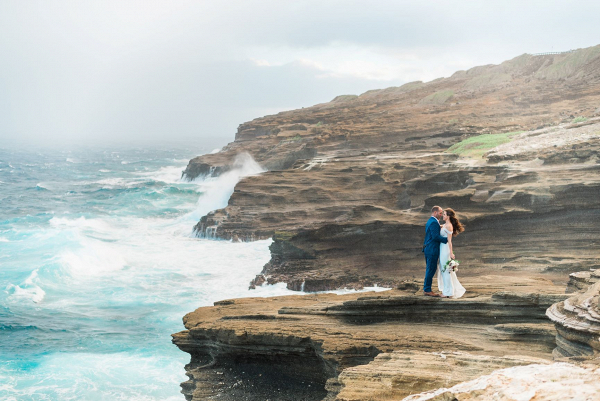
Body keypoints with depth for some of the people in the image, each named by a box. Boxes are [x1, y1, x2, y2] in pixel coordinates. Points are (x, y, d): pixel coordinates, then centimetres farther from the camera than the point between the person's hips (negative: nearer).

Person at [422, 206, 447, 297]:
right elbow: (435, 236, -24)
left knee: (429, 269, 15)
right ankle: (427, 290, 0)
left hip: (428, 249, 11)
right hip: (432, 250, -11)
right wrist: (446, 240, -18)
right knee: (431, 269, -5)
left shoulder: (430, 221, 17)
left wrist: (440, 228, 5)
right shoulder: (434, 222, -17)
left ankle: (426, 289, 20)